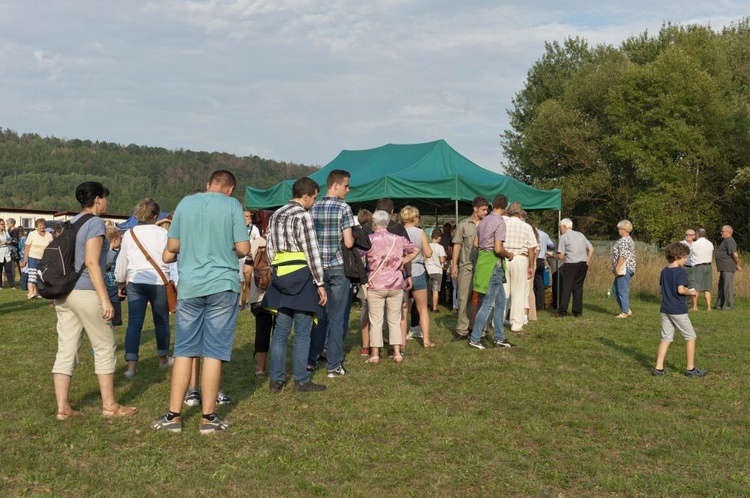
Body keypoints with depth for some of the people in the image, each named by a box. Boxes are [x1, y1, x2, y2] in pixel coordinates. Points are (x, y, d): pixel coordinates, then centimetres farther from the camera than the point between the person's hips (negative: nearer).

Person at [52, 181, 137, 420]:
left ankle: (63, 408, 7)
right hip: (85, 293, -8)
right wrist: (105, 299, -17)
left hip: (64, 292, 8)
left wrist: (57, 293, 21)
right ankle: (109, 405, 10)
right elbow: (91, 263, -17)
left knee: (66, 350, 6)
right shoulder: (95, 223, -9)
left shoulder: (70, 223, 15)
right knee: (105, 347, 4)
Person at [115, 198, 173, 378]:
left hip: (135, 282, 2)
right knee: (161, 321, 13)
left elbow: (121, 261, 13)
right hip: (158, 282, -2)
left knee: (134, 323, 0)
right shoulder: (162, 233, -3)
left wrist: (121, 282, 25)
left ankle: (131, 365, -9)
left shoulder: (129, 234, 8)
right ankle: (163, 359, 28)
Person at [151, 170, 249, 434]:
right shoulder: (232, 205, -2)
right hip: (222, 284, -2)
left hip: (189, 285, 3)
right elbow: (243, 248, -6)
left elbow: (172, 246, 8)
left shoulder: (186, 203, 6)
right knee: (213, 353, 2)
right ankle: (208, 417, 8)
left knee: (184, 351, 9)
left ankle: (173, 415, 12)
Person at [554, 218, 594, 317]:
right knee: (578, 288, 10)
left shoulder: (564, 237, -2)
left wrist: (553, 255, 13)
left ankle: (562, 311, -5)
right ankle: (578, 311, 10)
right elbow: (591, 249, 13)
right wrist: (587, 261, 16)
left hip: (571, 264, -6)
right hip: (583, 264, 6)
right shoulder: (580, 235, 15)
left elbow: (561, 256, -5)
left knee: (566, 287, -2)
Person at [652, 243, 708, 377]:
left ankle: (658, 368, 3)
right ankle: (690, 368, 12)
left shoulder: (664, 271, 9)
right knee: (690, 337, 8)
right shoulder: (681, 272, -14)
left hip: (665, 310, 7)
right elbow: (681, 290, -23)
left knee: (666, 338, 10)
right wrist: (690, 292, -6)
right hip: (678, 311, -7)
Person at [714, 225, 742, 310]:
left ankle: (729, 306, -3)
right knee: (721, 287, 16)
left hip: (728, 269, -11)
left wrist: (737, 265, -8)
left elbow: (735, 255, -22)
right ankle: (719, 305, 23)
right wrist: (736, 265, 19)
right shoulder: (726, 241, 18)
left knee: (728, 287, -7)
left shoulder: (729, 241, -16)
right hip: (724, 268, 11)